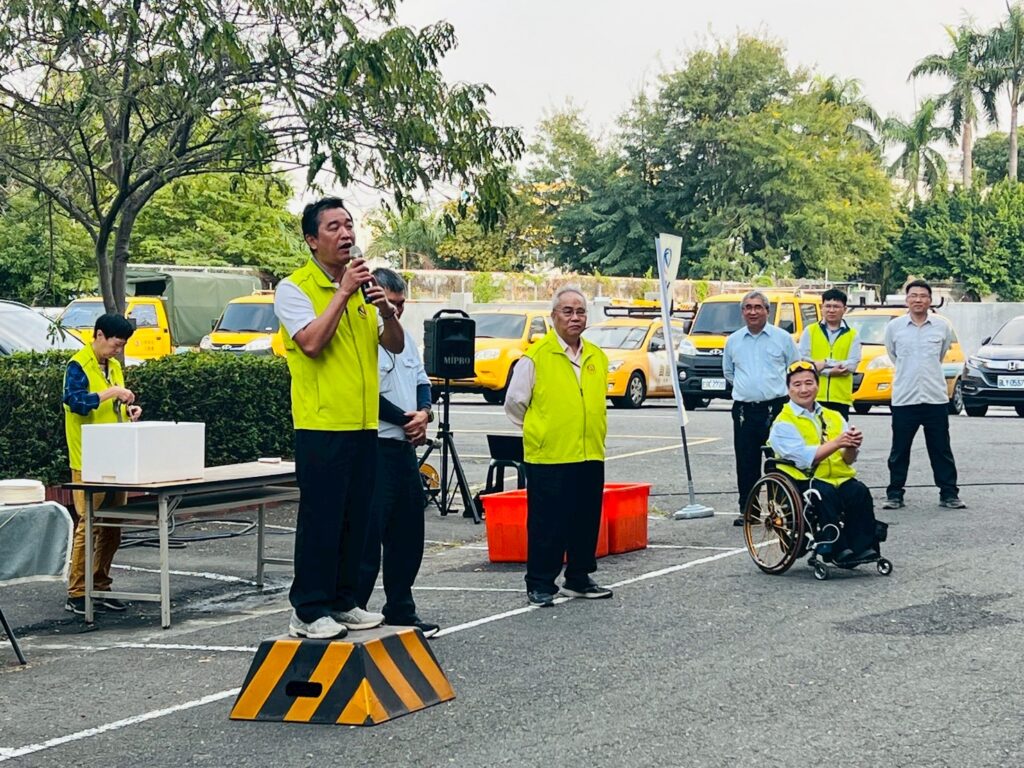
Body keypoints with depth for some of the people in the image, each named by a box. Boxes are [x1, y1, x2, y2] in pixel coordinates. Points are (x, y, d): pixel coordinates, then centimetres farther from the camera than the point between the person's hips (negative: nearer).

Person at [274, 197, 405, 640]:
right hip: (321, 424, -7)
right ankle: (308, 611, 2)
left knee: (356, 519, 11)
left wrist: (387, 311, -8)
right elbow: (312, 343, -21)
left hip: (364, 424, 7)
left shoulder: (362, 286, 14)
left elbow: (395, 346, 11)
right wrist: (343, 293, -18)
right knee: (320, 519, -5)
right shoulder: (295, 288, -6)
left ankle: (343, 602, 21)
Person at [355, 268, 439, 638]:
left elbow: (421, 381, 21)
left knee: (407, 537, 14)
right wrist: (409, 421, -7)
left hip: (406, 449, 9)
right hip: (375, 451, -9)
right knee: (367, 539, -8)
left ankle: (400, 612, 25)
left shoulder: (404, 337, 16)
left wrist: (424, 413, 0)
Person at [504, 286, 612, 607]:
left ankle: (578, 579, 23)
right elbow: (514, 403, 2)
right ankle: (540, 584, 9)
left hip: (590, 457, 6)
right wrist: (540, 430, 8)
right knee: (546, 524, 0)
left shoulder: (597, 357, 11)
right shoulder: (536, 356, -6)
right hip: (548, 457, -5)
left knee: (586, 523, 11)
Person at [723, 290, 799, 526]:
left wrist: (776, 387, 12)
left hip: (775, 408, -3)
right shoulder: (733, 340, 11)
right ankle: (747, 510, 10)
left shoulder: (782, 338, 3)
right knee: (746, 464, 3)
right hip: (744, 411, 3)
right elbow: (728, 371, 26)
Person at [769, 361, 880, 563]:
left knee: (859, 492, -26)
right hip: (803, 480, -4)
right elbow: (805, 459, -14)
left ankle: (863, 547, -24)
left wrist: (851, 446, -13)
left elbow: (848, 460, 9)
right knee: (825, 493, -35)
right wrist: (836, 443, -19)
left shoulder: (834, 417, 18)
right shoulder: (783, 423, 1)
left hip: (839, 479, 4)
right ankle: (838, 550, -32)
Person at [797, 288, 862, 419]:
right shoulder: (810, 331, 8)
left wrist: (824, 363, -10)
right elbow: (802, 360, -3)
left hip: (841, 398, 1)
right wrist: (830, 371, -13)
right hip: (813, 396, -1)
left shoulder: (852, 335, 9)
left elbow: (852, 365, -2)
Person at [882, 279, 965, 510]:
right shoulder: (894, 326, -1)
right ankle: (895, 494, 14)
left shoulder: (943, 326, 0)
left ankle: (948, 494, 11)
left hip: (936, 397, 0)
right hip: (903, 398, 0)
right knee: (899, 452, 6)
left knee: (941, 451, 5)